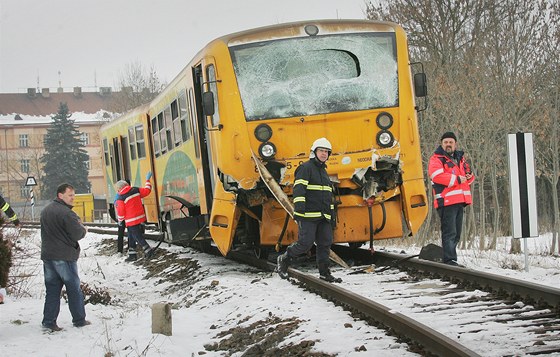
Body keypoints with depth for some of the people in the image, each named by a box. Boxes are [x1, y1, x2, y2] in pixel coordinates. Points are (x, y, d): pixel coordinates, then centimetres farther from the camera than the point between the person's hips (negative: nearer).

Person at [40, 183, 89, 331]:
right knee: (74, 289, 6)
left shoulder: (46, 211, 11)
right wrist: (83, 229, 4)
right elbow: (77, 235, -19)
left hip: (47, 256, 7)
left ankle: (49, 321, 5)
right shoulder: (66, 213, -18)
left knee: (52, 289, 9)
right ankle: (79, 320, 13)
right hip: (64, 257, -7)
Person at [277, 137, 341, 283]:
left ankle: (324, 272, 7)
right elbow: (299, 187, -17)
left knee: (325, 243, 3)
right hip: (308, 214, -8)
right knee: (305, 243, -12)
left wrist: (330, 211, 27)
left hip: (323, 216, 8)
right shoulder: (306, 168, -5)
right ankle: (284, 259, 8)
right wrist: (299, 205, -28)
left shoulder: (323, 171, 23)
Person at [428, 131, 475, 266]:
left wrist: (469, 176, 3)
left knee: (456, 234, 12)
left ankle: (448, 258, 19)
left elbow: (467, 174, 29)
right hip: (446, 201, -8)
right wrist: (457, 179, -16)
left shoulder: (460, 158, 22)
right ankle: (449, 260, -15)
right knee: (449, 232, -13)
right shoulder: (436, 159, -2)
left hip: (459, 201, 8)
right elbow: (436, 175, -18)